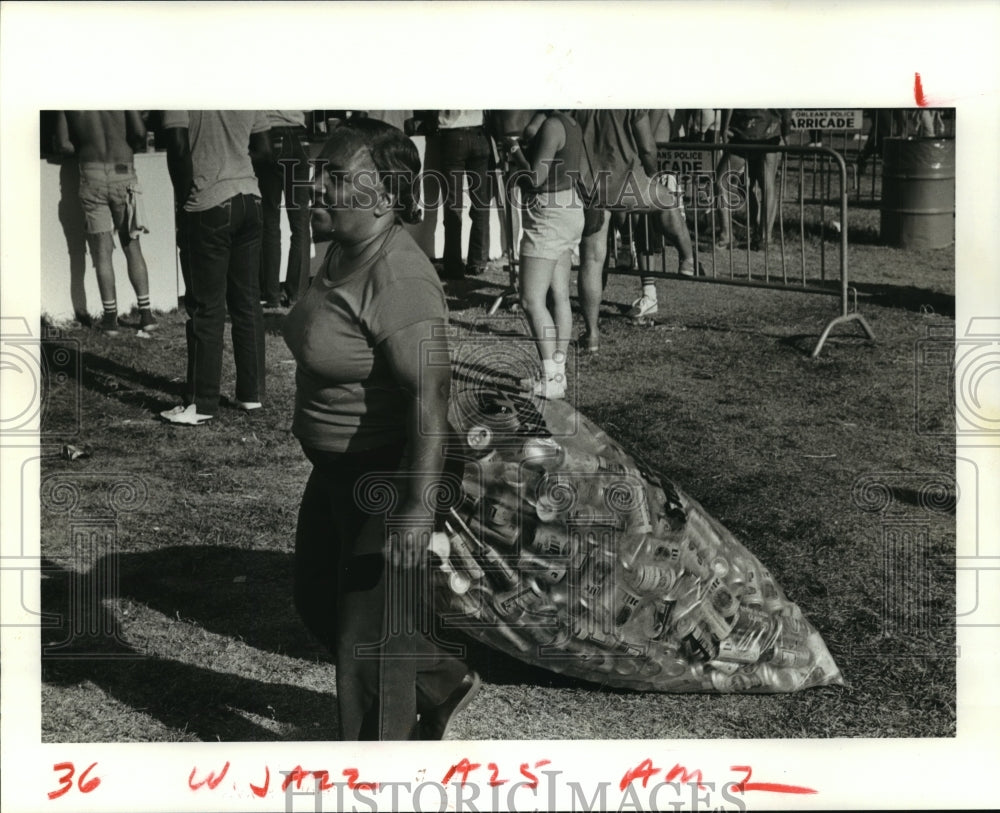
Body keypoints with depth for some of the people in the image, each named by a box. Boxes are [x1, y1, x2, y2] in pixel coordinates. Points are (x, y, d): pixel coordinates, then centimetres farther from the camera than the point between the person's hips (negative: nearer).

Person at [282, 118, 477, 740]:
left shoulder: (400, 281, -27)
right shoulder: (344, 253, 4)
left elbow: (432, 397, -30)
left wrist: (417, 509, -30)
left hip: (385, 480, -10)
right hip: (336, 468, 10)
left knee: (369, 631, 5)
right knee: (318, 603, 22)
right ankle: (445, 685, 39)